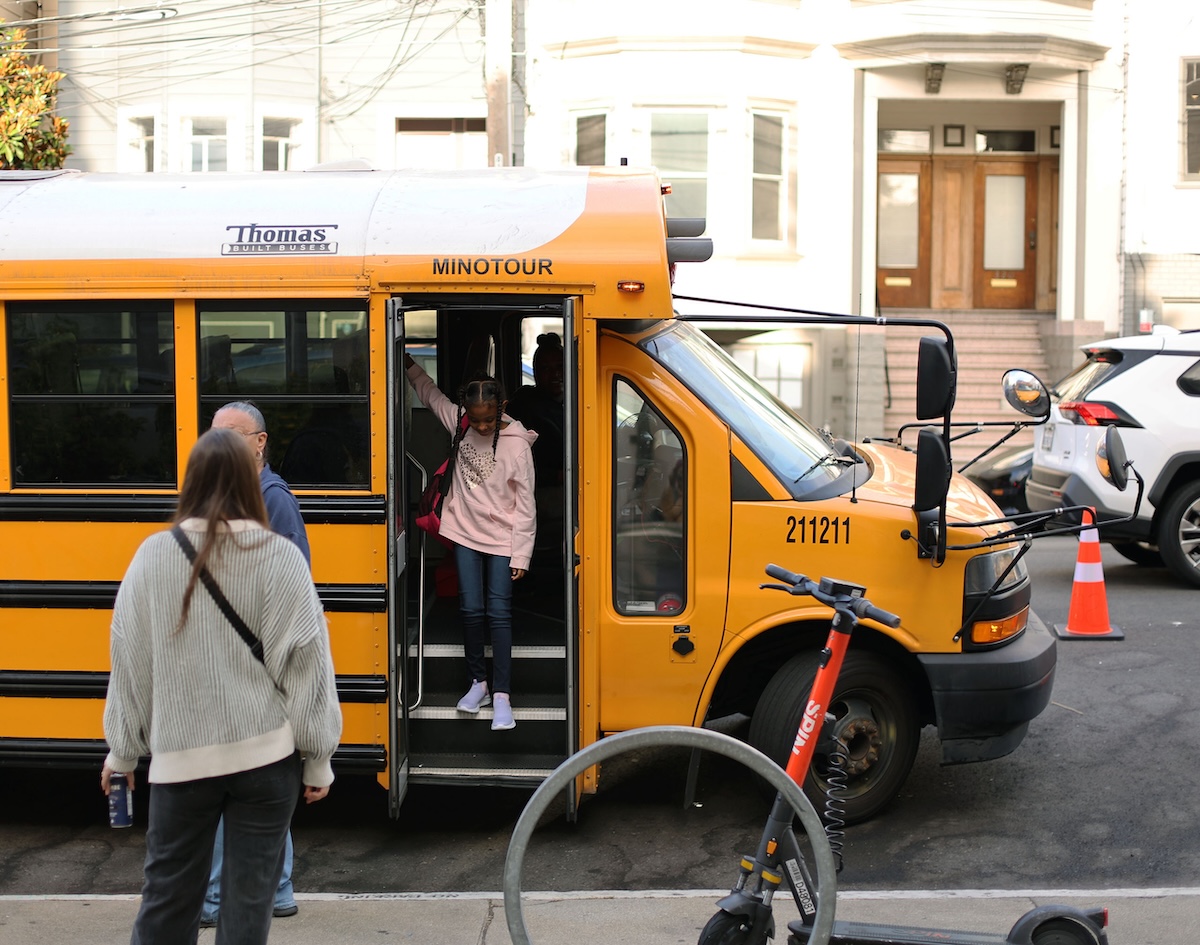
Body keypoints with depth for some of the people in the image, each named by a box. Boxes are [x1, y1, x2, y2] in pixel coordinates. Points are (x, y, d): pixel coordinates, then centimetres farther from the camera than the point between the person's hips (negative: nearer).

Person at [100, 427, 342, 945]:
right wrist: (318, 757, 3)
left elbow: (130, 661, 3)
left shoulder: (153, 556, -3)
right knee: (250, 894, 8)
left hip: (182, 756, 1)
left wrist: (123, 750, 16)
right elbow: (306, 663, -7)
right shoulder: (280, 557, -9)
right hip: (266, 755, -1)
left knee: (167, 894, 14)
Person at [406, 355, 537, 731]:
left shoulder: (517, 445, -17)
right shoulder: (459, 423, -4)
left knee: (499, 613, -3)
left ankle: (501, 695, 1)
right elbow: (431, 393, 17)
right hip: (466, 533, 4)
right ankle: (479, 682, 20)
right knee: (471, 609, 6)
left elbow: (525, 506, -12)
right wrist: (409, 365, 11)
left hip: (502, 539, -4)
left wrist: (520, 556, -12)